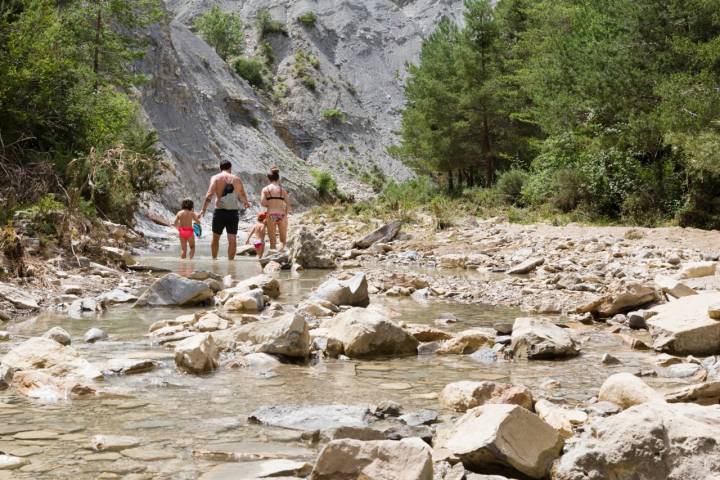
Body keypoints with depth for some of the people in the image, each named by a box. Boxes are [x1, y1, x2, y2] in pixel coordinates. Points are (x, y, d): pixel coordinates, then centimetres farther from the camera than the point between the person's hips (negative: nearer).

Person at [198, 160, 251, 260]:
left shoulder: (215, 178, 1)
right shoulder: (236, 179, 6)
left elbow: (209, 194, -12)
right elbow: (243, 196, 7)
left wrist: (203, 209, -10)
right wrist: (246, 203, 29)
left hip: (220, 211, -1)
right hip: (233, 212, 1)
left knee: (215, 238, 14)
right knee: (232, 240, 8)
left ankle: (214, 259, 12)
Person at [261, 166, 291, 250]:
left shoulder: (265, 189, 2)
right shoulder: (282, 190, 5)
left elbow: (262, 202, -9)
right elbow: (288, 203, -2)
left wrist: (269, 206, 9)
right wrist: (286, 214, 5)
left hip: (271, 215, -1)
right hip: (282, 215, 1)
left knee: (272, 240, 8)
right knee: (283, 239, 10)